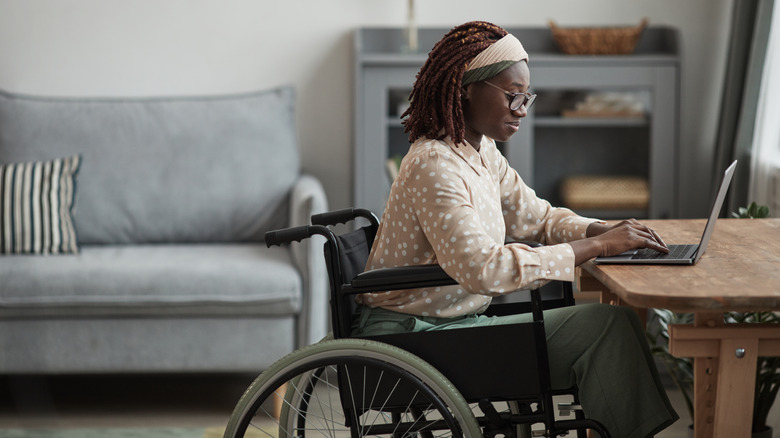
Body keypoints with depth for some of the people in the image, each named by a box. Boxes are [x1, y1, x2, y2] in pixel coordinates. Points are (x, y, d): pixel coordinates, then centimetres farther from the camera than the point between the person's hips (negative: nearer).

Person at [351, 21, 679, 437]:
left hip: (456, 321, 9)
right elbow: (482, 269, -33)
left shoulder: (481, 152, 8)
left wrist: (607, 231, -4)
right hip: (415, 337, -9)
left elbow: (536, 216, 17)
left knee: (613, 318, -4)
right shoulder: (434, 167, -22)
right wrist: (596, 247, -29)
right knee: (607, 324, -14)